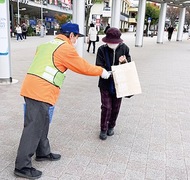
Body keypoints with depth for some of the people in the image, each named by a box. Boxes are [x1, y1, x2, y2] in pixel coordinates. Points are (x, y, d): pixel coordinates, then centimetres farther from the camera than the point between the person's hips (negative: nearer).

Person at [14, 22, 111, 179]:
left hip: (32, 88, 10)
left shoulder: (47, 45, 20)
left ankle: (43, 152, 35)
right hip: (42, 92, -9)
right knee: (34, 128, -4)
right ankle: (22, 166, 4)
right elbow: (84, 67, -1)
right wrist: (101, 71, 14)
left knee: (42, 124, 20)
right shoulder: (66, 48, -6)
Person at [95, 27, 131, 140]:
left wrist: (124, 62, -20)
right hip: (106, 83, -2)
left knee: (116, 107, 13)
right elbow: (99, 67, -14)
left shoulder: (124, 48, -6)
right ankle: (103, 129, 19)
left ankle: (111, 126, 35)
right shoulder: (102, 49, -11)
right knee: (106, 107, 0)